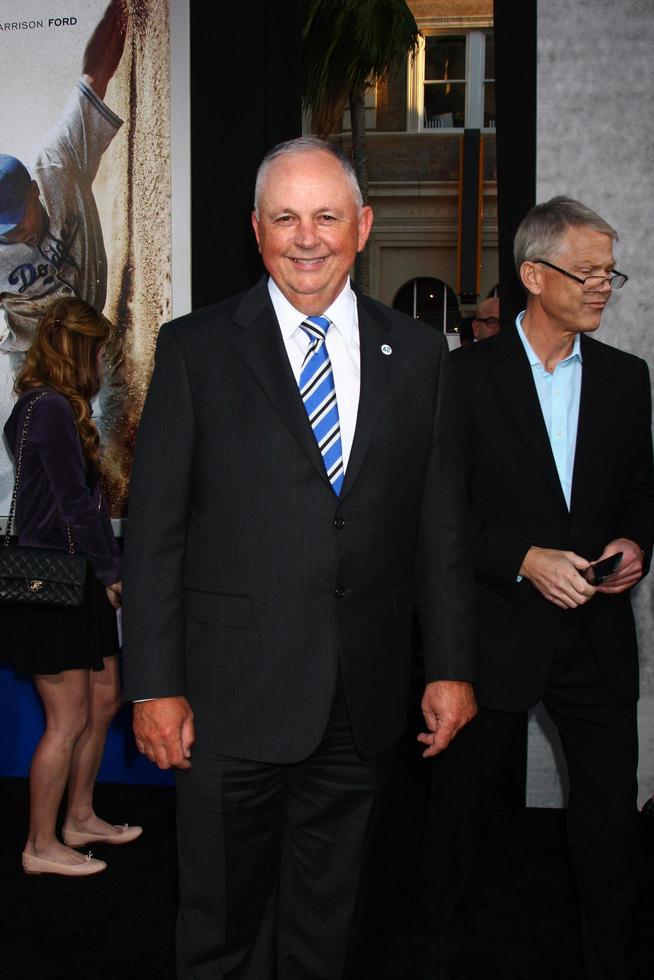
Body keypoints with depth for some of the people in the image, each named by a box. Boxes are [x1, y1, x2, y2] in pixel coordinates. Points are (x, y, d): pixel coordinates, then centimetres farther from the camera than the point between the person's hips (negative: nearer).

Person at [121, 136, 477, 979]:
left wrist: (451, 666, 4)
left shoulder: (416, 353, 6)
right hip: (232, 695, -2)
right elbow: (153, 530, -4)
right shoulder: (195, 348, -2)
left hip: (364, 701, 3)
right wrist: (155, 686, -8)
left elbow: (440, 524, 7)